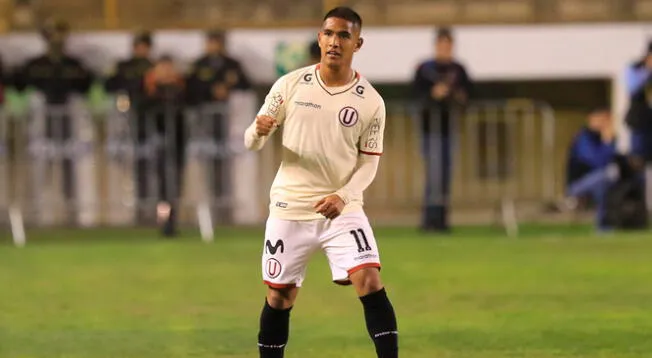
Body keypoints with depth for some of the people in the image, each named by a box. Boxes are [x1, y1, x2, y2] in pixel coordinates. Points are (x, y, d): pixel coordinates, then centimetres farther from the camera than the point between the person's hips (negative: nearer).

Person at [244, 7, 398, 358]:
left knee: (370, 283, -16)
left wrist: (343, 196, -18)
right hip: (289, 208, 1)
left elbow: (369, 162, 0)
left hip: (342, 209, -1)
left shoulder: (371, 102, -4)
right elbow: (251, 142, 1)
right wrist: (259, 130, -23)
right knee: (279, 297, 7)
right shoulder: (290, 85, -3)